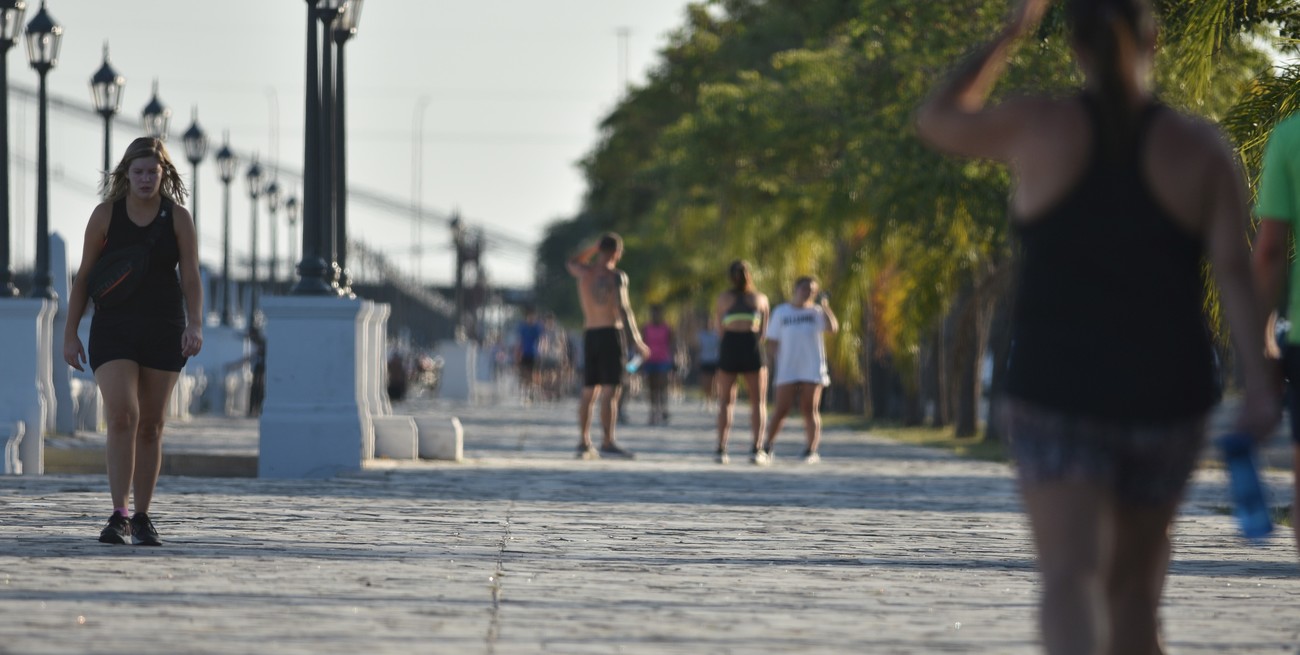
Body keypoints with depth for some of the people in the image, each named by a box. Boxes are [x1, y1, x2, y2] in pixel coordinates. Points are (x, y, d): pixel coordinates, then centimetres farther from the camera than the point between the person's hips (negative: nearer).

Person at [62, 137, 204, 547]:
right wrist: (70, 334, 0)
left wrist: (194, 325, -20)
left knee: (151, 426, 6)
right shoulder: (106, 215, -2)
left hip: (164, 331, 1)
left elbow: (191, 279, -5)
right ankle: (119, 517, -18)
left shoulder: (178, 219, -1)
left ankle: (143, 517, 16)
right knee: (122, 417, -17)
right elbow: (84, 277, 3)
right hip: (114, 329, -1)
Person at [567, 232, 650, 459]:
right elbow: (623, 308, -20)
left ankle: (584, 443, 12)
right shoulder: (616, 276, -9)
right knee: (611, 391, -11)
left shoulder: (584, 272, 9)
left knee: (589, 393, 12)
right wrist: (637, 340, -21)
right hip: (610, 334, -7)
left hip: (589, 336, 7)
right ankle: (608, 442, -20)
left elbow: (572, 263, 34)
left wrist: (595, 247, 25)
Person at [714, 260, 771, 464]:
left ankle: (721, 449, 1)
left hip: (729, 347, 1)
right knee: (758, 402, 7)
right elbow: (763, 331, 14)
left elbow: (719, 327, 14)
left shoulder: (723, 298, 13)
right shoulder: (761, 299, 13)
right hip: (751, 346, -1)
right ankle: (756, 449, -6)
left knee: (726, 401, 10)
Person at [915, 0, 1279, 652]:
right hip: (1163, 401, 2)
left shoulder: (1037, 124, -2)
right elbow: (1234, 271, -11)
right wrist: (1258, 389, -19)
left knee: (1071, 580, -16)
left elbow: (935, 119, 17)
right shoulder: (1202, 147, 0)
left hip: (1056, 394, -2)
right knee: (1133, 580, 21)